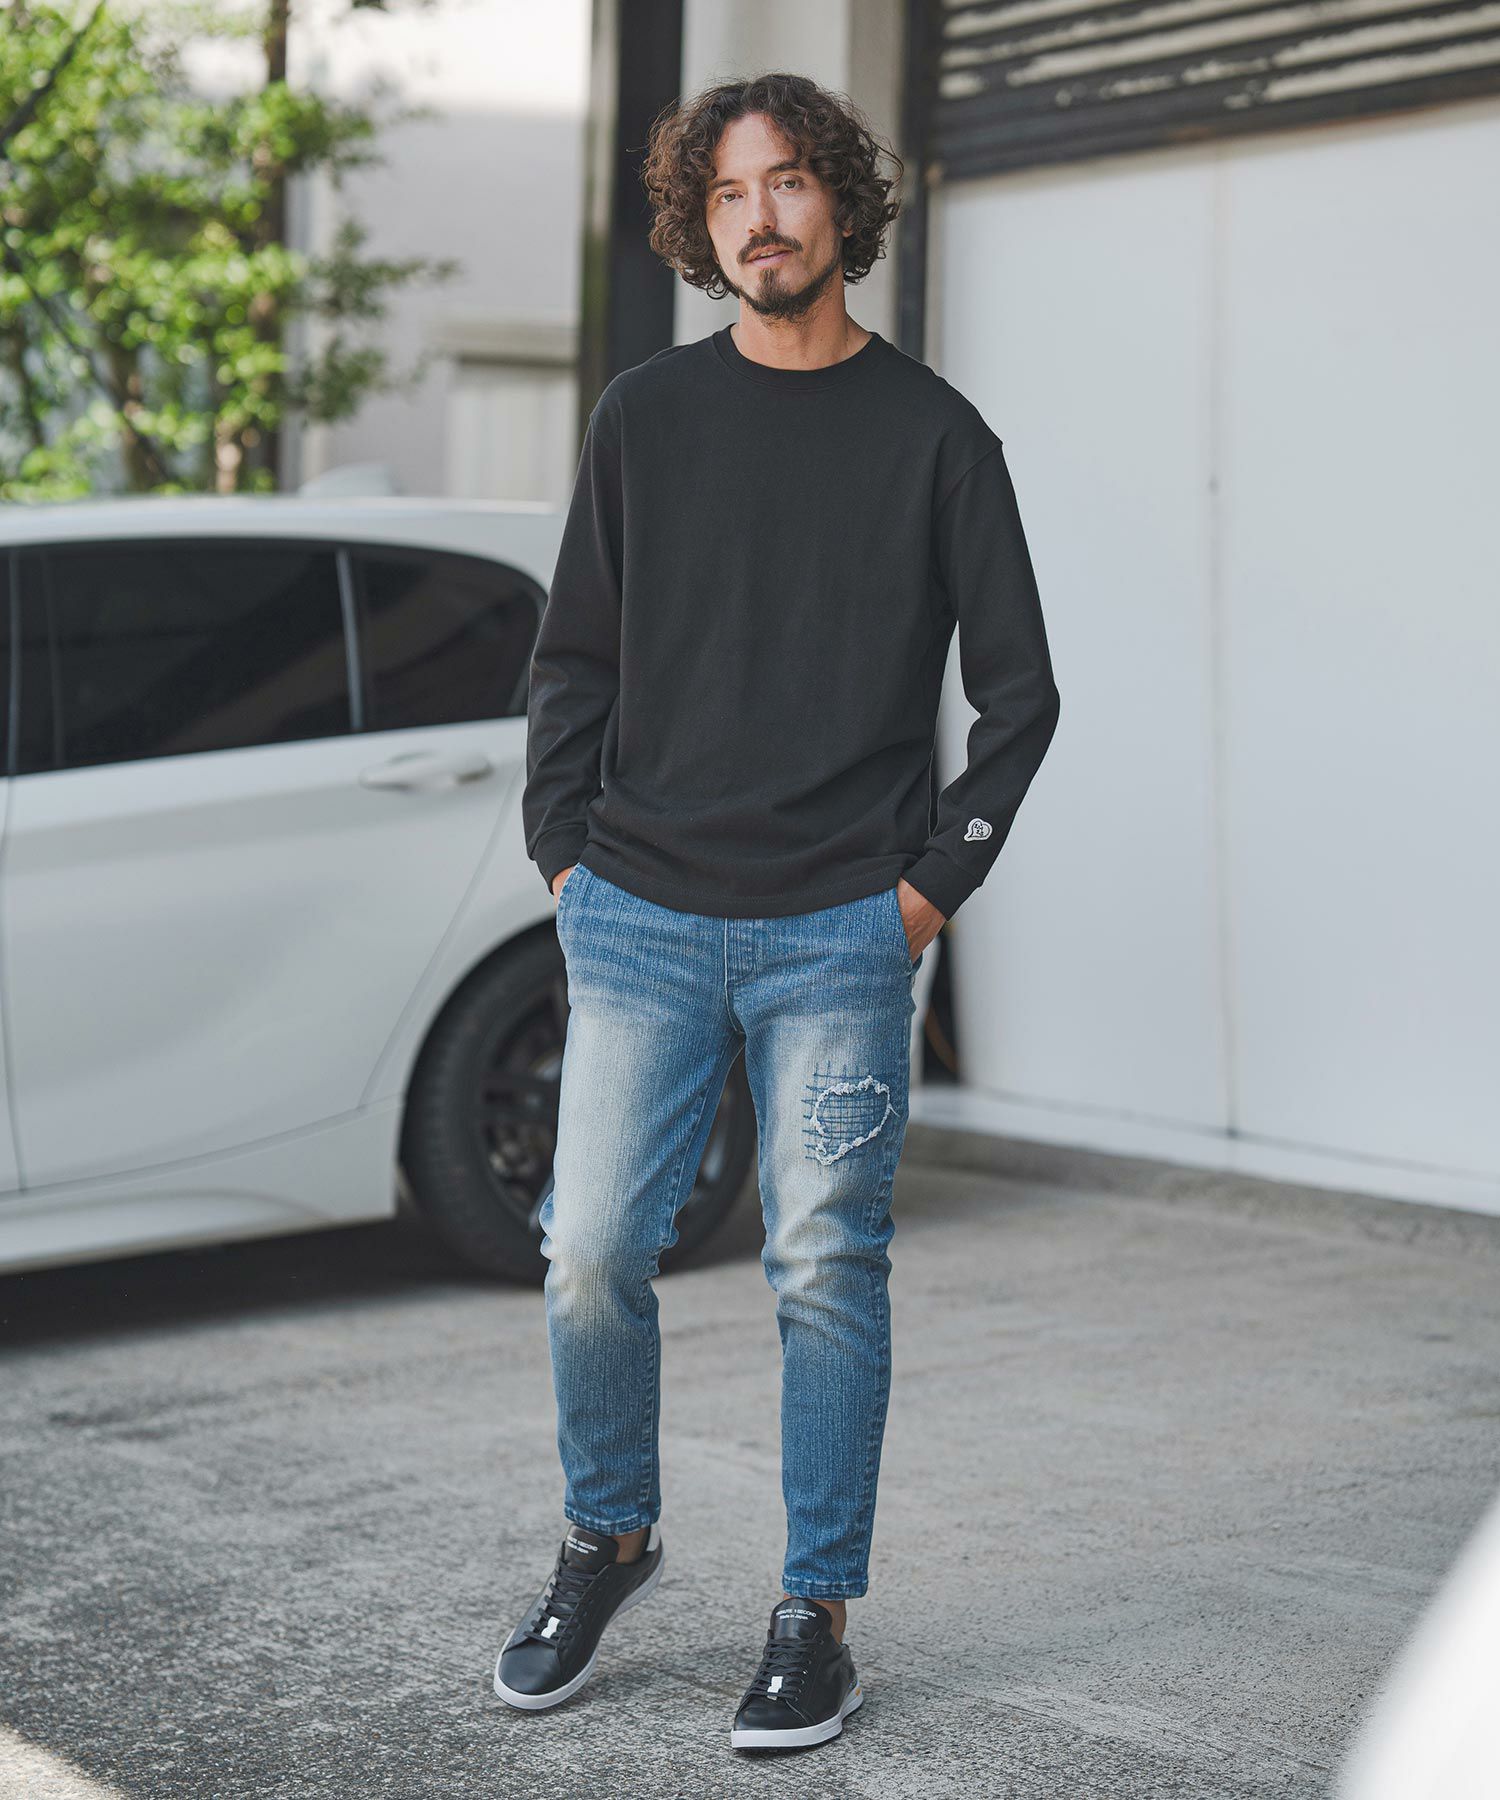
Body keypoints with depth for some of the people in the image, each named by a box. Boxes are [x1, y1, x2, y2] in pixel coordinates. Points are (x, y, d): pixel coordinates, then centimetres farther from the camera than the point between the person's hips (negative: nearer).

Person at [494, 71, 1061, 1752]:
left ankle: (816, 1617, 12)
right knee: (591, 1252, -1)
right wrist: (564, 853, 4)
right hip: (641, 920, 2)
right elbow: (574, 657, 13)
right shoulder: (646, 416, 8)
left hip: (841, 935, -2)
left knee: (827, 1269, 0)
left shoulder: (931, 433, 3)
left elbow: (1018, 686, 6)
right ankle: (607, 1537, 23)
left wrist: (936, 878, 0)